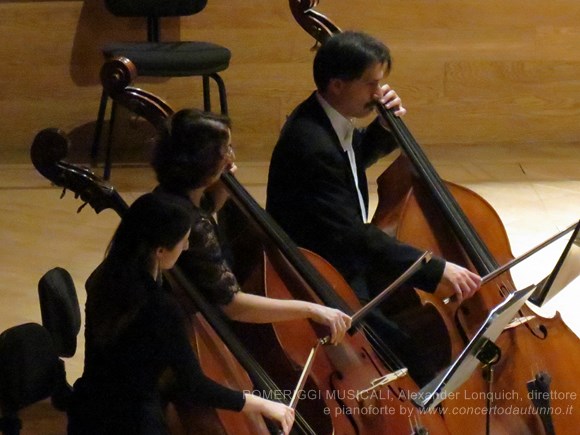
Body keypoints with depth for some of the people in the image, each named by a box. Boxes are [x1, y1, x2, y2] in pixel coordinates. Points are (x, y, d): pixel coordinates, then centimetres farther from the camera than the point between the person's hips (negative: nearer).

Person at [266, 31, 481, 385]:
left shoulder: (329, 121, 2)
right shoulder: (311, 144, -29)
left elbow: (360, 158, 27)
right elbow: (354, 235, -33)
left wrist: (386, 127, 4)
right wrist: (438, 269, -35)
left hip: (348, 265, 11)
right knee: (417, 354, -22)